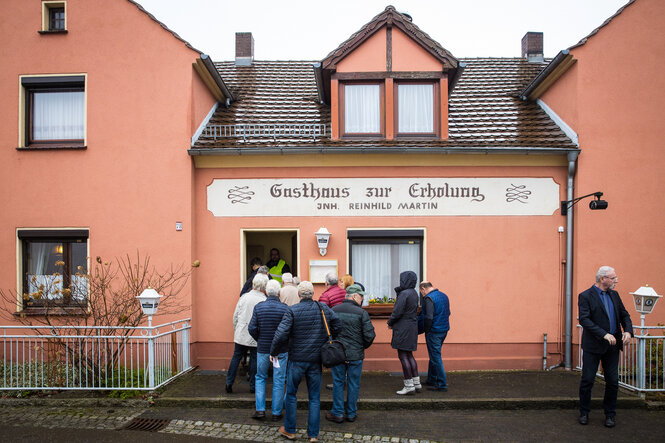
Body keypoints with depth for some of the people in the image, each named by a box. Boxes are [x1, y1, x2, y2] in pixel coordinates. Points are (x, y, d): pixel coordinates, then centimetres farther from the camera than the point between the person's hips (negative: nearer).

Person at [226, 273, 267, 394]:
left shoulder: (244, 297, -2)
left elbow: (236, 316, 5)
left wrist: (236, 330, 18)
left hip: (241, 335, 3)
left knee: (236, 357, 14)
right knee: (254, 360, 9)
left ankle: (229, 383, 16)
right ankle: (253, 386, 16)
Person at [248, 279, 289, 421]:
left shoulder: (258, 307, -6)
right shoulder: (285, 308, -11)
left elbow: (252, 328, -7)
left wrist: (259, 340, 10)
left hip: (262, 349, 1)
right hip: (281, 350, -1)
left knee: (260, 378, 18)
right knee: (278, 381, 8)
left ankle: (260, 410, 13)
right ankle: (276, 413, 15)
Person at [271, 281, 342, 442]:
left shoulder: (292, 311, -12)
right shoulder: (324, 309, -1)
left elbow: (281, 334, -18)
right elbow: (338, 325, 7)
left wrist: (274, 352, -4)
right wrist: (326, 341, 19)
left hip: (297, 359, -3)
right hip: (316, 360, 3)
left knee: (291, 394, 15)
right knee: (315, 398, 12)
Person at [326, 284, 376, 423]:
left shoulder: (333, 311, 1)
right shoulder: (361, 313, -10)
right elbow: (369, 335, -11)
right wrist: (363, 346, 8)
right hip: (355, 355, -2)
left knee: (338, 383, 11)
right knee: (353, 384, 11)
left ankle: (337, 413, 16)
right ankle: (351, 413, 20)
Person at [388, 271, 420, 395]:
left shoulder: (404, 294, -18)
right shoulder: (414, 293, 11)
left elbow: (397, 312, -19)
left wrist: (390, 323, -4)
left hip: (403, 328, -9)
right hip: (412, 327, 9)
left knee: (403, 356, -3)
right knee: (409, 355, 17)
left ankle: (409, 385, 0)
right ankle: (416, 382, 20)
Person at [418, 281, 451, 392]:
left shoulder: (428, 298, -17)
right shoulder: (444, 296, 11)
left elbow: (428, 317, -23)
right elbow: (448, 313, 18)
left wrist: (426, 330, -11)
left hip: (434, 332, -9)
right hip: (444, 329, 9)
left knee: (435, 357, -1)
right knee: (434, 355, 20)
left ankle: (442, 384, 3)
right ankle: (431, 380, 30)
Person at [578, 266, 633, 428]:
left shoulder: (614, 295, 10)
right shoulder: (586, 296, -10)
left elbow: (624, 314, 14)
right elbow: (584, 319, -18)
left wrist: (628, 331, -5)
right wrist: (604, 334, -25)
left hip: (612, 346, 5)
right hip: (593, 346, -5)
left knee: (613, 381, 9)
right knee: (587, 380, 3)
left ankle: (610, 414, 25)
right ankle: (584, 413, 20)